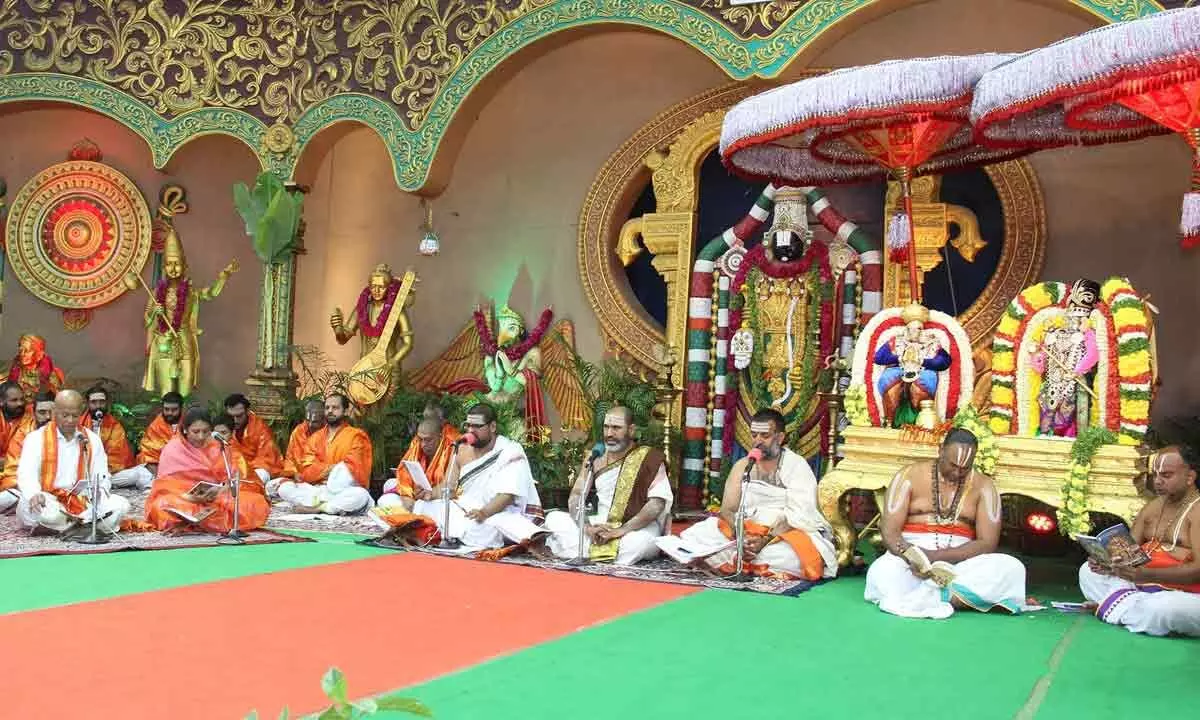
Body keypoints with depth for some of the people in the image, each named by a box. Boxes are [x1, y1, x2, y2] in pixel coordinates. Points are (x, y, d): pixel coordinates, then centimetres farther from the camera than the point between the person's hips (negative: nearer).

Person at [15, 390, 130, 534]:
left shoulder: (92, 440, 12)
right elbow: (26, 474, -12)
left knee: (120, 505, -20)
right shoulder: (36, 438, 1)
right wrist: (34, 495, -34)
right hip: (49, 501, -3)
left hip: (81, 501, 3)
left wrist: (99, 492, -14)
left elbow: (101, 477, 10)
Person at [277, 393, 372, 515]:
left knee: (361, 495, -37)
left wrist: (319, 470, -7)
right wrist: (333, 468, -11)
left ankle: (316, 508, -23)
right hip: (316, 488, 4)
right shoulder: (315, 437, 13)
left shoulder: (356, 436, 0)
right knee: (284, 487, -19)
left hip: (343, 491, -4)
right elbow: (307, 470, 2)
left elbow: (352, 469, -11)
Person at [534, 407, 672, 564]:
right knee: (553, 518, -9)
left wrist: (621, 530, -23)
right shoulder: (595, 459, 10)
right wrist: (587, 526, -16)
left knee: (642, 542, -39)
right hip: (600, 526, 5)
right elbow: (575, 496, 4)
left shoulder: (649, 458, -5)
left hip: (637, 528, -5)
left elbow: (657, 503, -15)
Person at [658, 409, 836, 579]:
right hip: (747, 534, 3)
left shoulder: (797, 466, -4)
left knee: (798, 555, -40)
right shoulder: (742, 466, 9)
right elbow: (727, 510, 1)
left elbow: (799, 516, -15)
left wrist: (766, 540, -28)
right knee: (695, 535, -18)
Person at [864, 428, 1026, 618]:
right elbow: (890, 532, -5)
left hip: (960, 561, 2)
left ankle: (920, 598, -35)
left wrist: (935, 556, -17)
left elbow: (988, 543, -4)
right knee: (884, 571, -36)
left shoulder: (983, 485, 4)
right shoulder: (910, 476, 1)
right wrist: (913, 557, -27)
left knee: (1013, 569, -28)